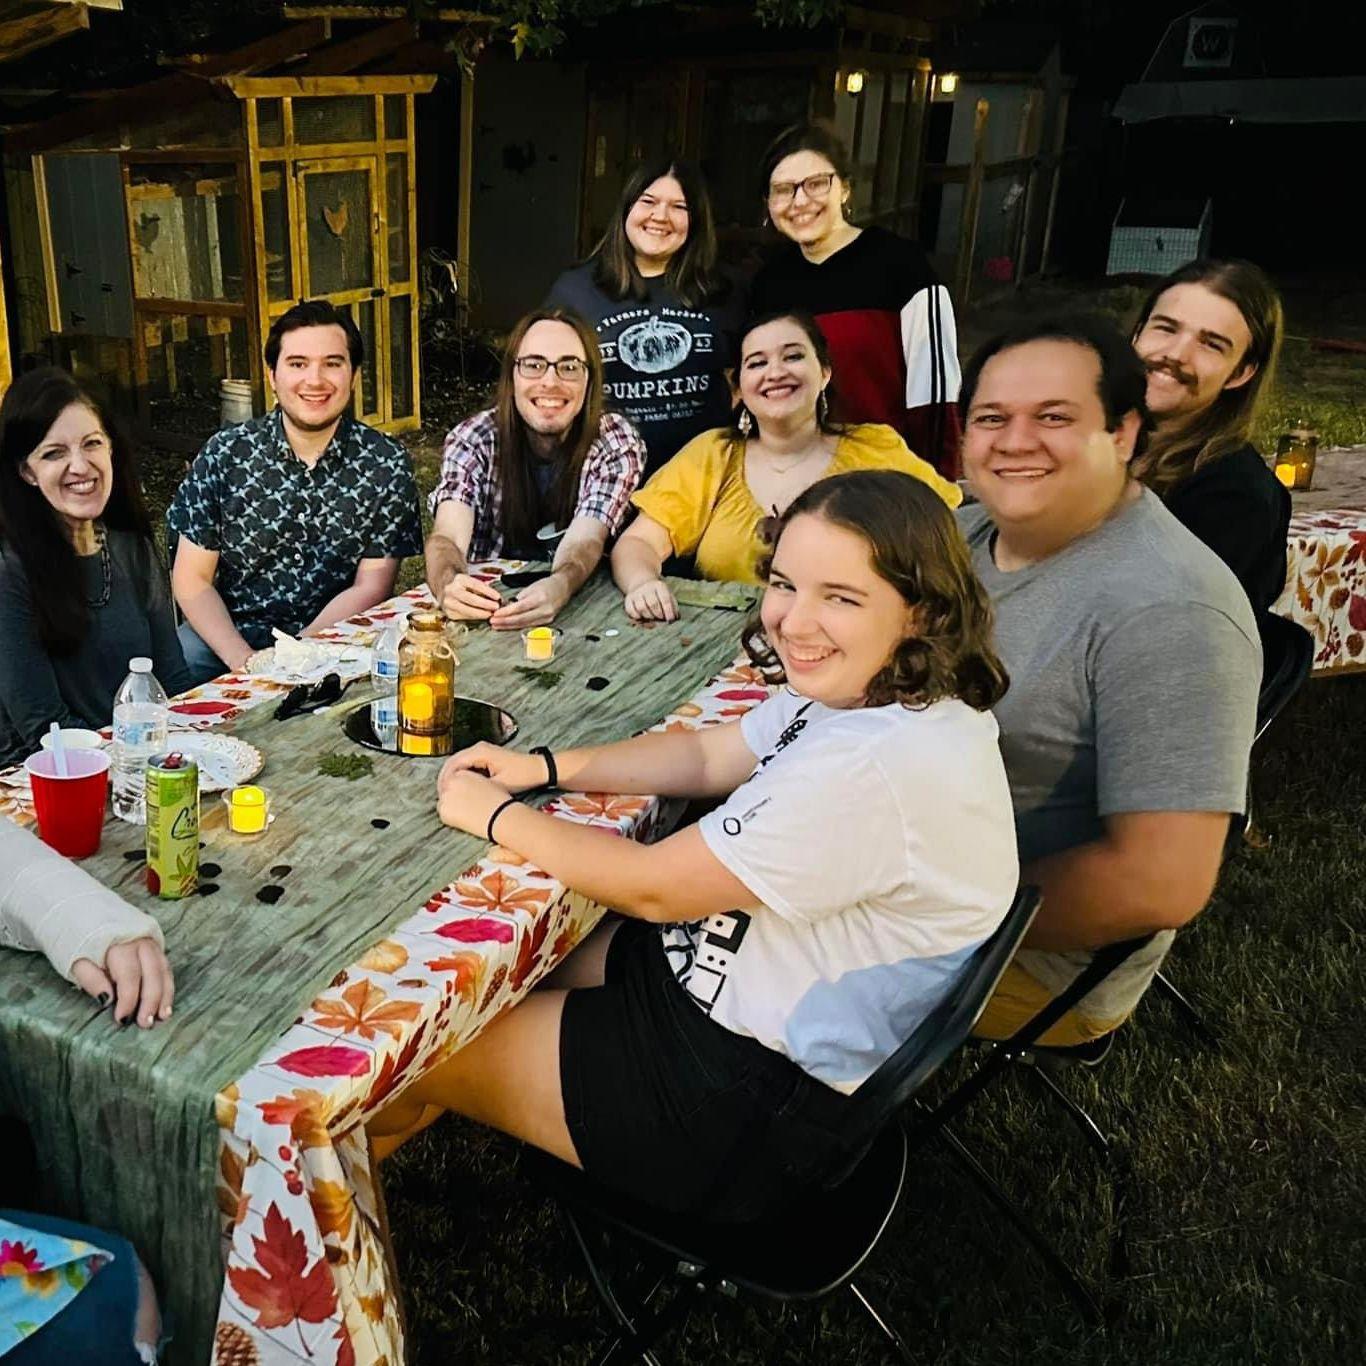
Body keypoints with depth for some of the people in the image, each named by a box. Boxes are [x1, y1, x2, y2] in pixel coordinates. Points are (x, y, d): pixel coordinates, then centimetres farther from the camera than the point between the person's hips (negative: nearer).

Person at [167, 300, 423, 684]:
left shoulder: (386, 463, -3)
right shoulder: (225, 453, -1)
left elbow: (370, 588, -4)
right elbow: (192, 579, 0)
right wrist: (243, 660, -17)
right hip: (227, 634, 0)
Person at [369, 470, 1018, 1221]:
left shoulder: (878, 766, -33)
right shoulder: (859, 693, -3)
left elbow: (653, 887, -24)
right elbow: (707, 753, 10)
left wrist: (496, 815, -11)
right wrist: (546, 767, 0)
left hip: (763, 1099, -9)